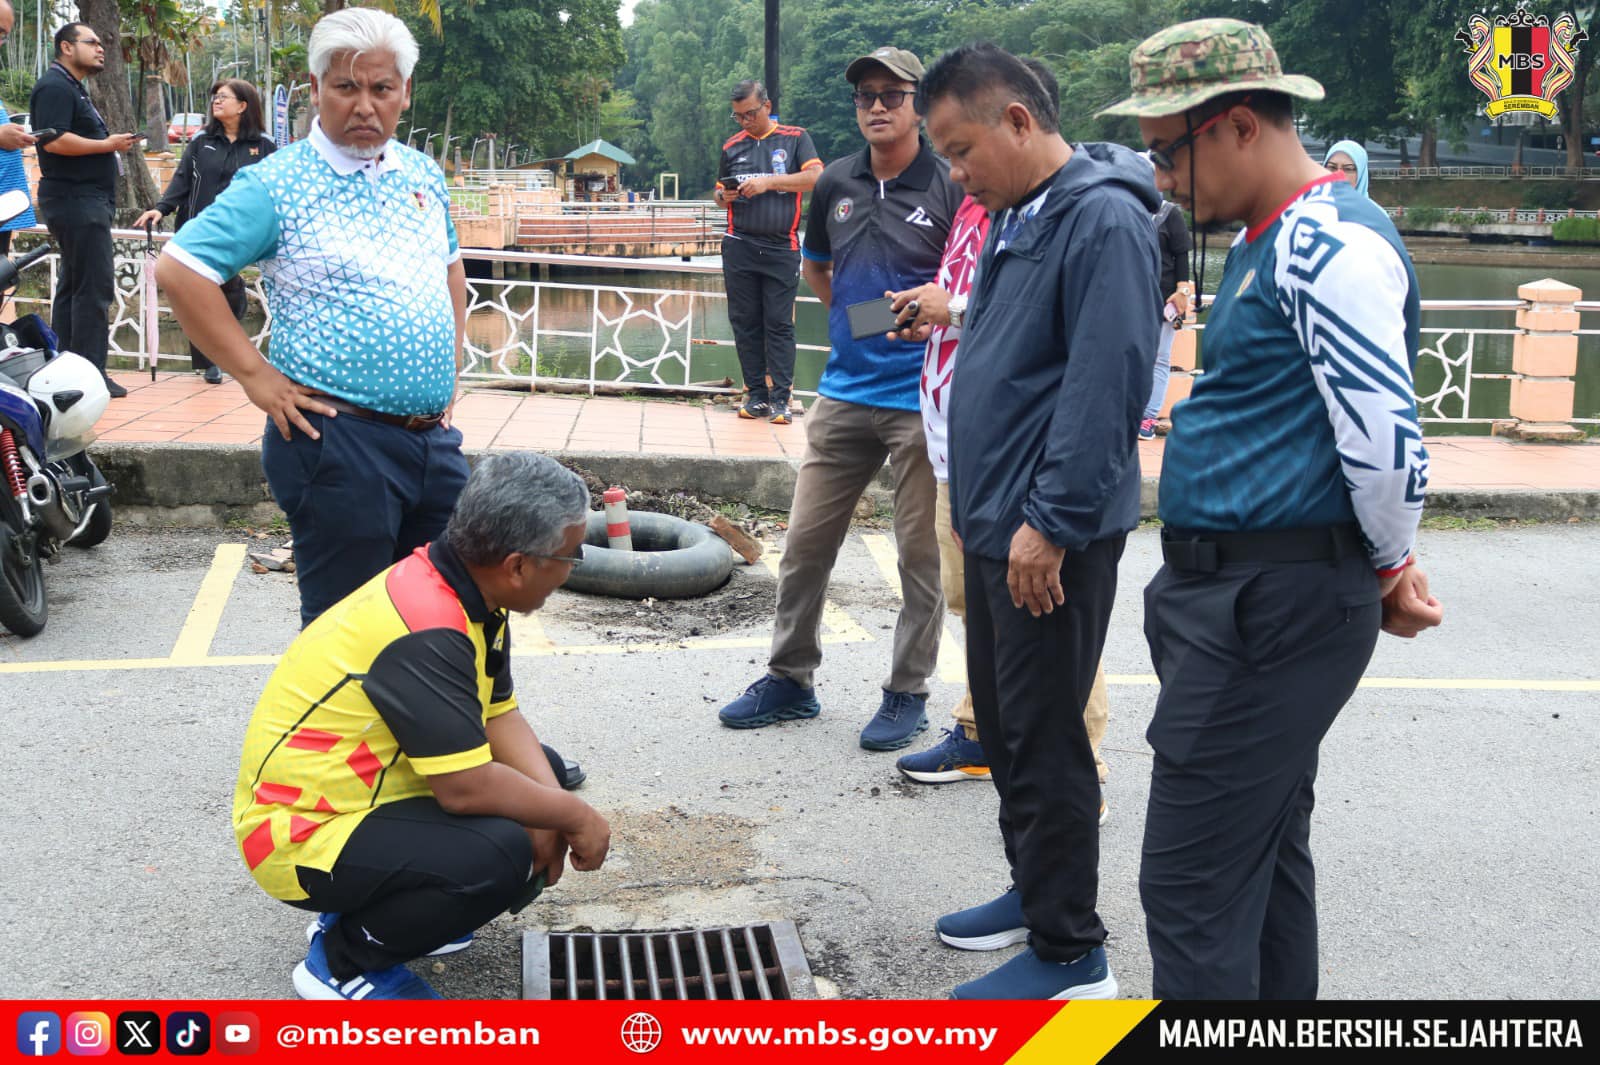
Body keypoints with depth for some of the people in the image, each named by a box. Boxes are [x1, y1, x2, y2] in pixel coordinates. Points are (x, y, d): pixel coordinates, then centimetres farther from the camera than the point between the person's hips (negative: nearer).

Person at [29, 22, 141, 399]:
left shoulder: (72, 89, 22)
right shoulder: (55, 86, -11)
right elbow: (55, 140, -23)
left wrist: (113, 143, 13)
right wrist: (109, 145, -16)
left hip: (83, 201, 11)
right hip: (77, 201, -11)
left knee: (72, 285, 11)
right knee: (95, 287, -12)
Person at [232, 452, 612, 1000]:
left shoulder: (464, 590, -1)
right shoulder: (426, 632, -29)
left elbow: (501, 715, 3)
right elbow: (466, 787, -30)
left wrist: (553, 809, -11)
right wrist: (574, 816, -16)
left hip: (363, 793, 10)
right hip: (302, 835, -10)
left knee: (538, 792, 10)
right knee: (498, 854, -29)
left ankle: (374, 911, 15)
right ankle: (343, 961, -5)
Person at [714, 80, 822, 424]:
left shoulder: (795, 138, 4)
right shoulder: (732, 147, 15)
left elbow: (816, 178, -10)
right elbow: (719, 193, 23)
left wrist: (769, 182, -16)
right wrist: (724, 197, -1)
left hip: (782, 249, -3)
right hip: (739, 249, 4)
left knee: (779, 324, -4)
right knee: (745, 323, 4)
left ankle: (780, 398, -3)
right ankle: (756, 394, 10)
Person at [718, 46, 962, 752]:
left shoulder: (950, 186, -8)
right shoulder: (836, 184, 8)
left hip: (922, 398, -5)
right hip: (844, 394, 5)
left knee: (921, 554, 5)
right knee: (806, 541, 9)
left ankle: (907, 693, 19)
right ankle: (790, 680, 24)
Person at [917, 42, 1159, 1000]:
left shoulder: (1105, 221, -17)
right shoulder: (1015, 220, 13)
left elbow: (1106, 385, -23)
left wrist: (1051, 523, -22)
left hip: (1052, 539, -9)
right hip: (998, 525, 10)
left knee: (1044, 739, -2)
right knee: (1004, 720, 18)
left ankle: (1071, 954, 11)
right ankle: (1035, 892, 35)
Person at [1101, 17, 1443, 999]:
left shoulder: (1331, 245, -17)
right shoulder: (1271, 239, 16)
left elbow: (1388, 447, -23)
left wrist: (1390, 573, -6)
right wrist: (1384, 572, 16)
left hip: (1275, 611, -10)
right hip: (1236, 594, 10)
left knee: (1192, 883, -6)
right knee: (1268, 856, 19)